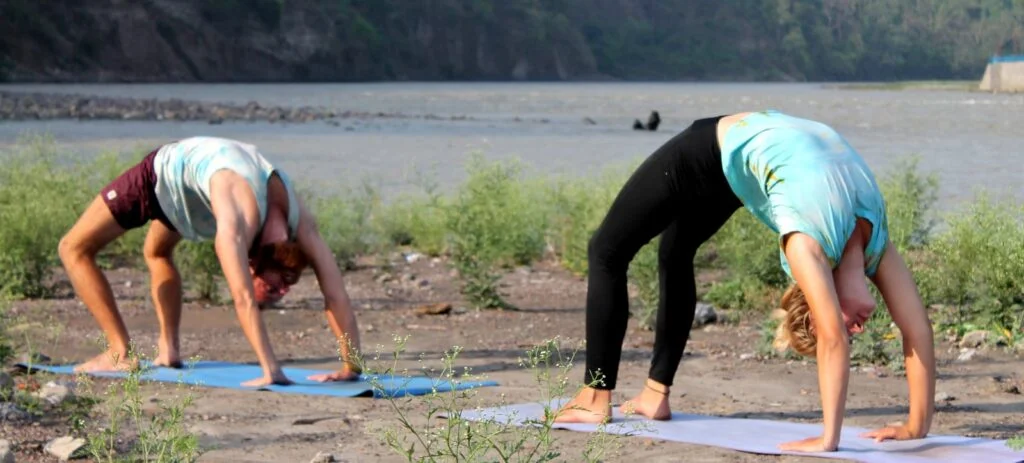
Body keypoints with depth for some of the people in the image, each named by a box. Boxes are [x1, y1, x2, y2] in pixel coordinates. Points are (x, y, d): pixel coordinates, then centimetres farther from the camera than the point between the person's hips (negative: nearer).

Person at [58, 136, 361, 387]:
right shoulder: (237, 223, -46)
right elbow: (243, 299, -53)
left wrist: (353, 366, -33)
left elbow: (336, 295, -29)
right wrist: (271, 371, -58)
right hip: (160, 174, -5)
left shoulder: (300, 222, -30)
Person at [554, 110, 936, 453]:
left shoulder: (874, 236, -23)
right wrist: (829, 438, -46)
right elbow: (833, 340, -44)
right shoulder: (812, 241, -39)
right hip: (711, 151, -5)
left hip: (741, 153, 5)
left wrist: (919, 426, -22)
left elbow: (918, 329, -21)